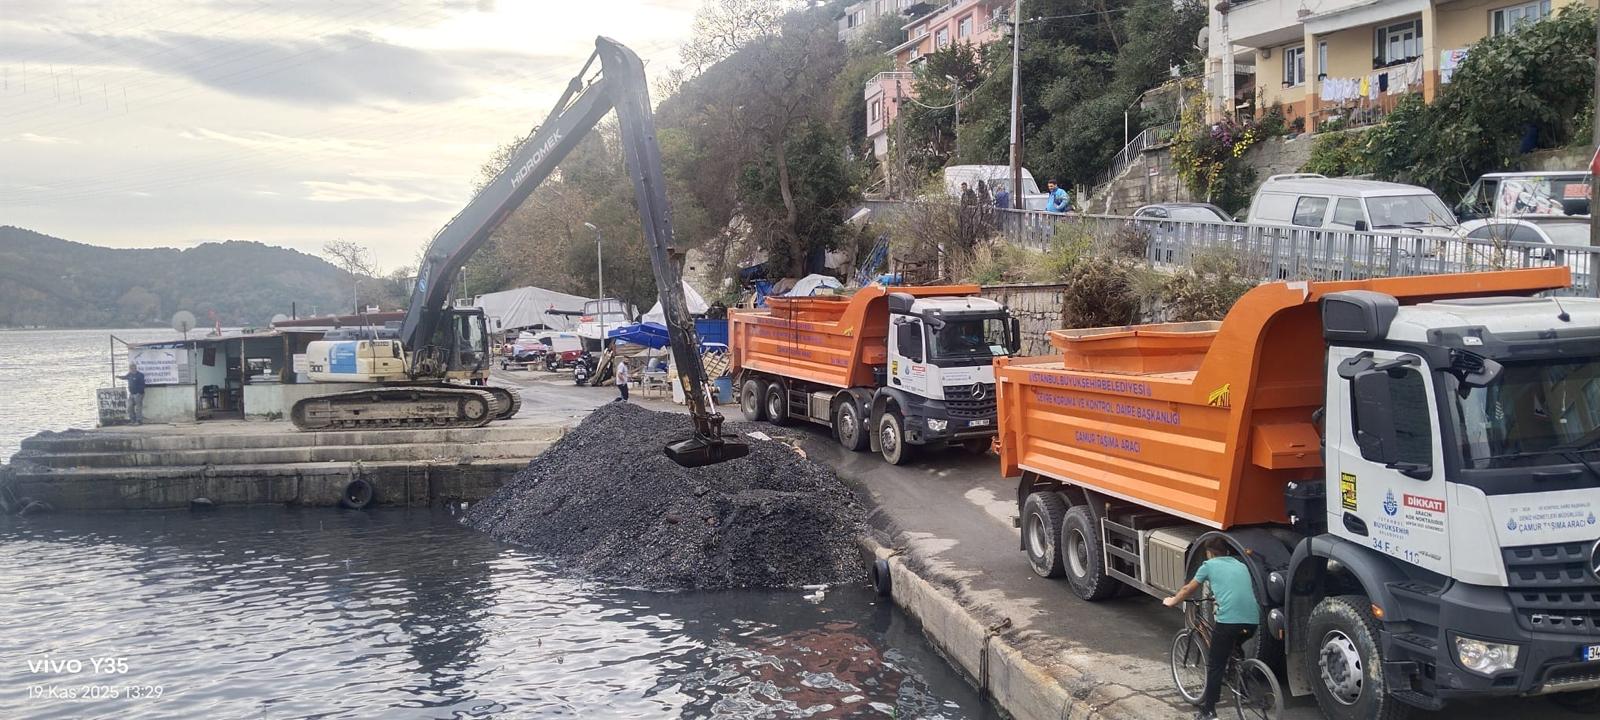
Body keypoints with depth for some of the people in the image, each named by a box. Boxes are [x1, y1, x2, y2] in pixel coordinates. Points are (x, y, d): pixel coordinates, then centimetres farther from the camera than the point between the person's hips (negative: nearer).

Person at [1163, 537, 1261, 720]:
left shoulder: (1209, 565, 13)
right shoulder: (1241, 565, 26)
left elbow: (1187, 590, 25)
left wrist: (1172, 601, 43)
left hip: (1229, 621, -5)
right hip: (1252, 621, 5)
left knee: (1215, 666, 5)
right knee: (1233, 652, 32)